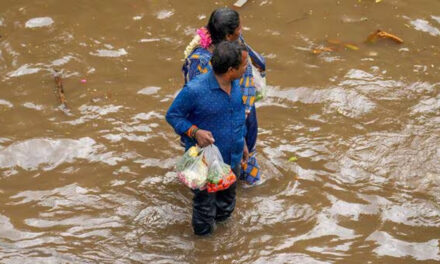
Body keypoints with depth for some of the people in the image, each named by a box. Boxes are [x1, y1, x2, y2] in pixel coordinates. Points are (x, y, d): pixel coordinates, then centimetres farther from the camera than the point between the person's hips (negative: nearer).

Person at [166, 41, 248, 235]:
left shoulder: (235, 84, -6)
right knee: (205, 202, 14)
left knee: (227, 201, 27)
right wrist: (194, 132, -30)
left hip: (232, 158, 6)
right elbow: (172, 115, -15)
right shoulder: (195, 90, -29)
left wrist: (242, 143, 18)